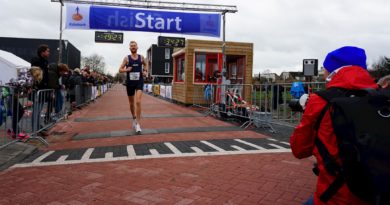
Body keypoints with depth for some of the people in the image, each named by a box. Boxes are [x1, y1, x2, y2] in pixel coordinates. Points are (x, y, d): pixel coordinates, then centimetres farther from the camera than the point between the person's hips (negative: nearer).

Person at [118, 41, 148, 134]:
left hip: (139, 81, -1)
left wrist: (145, 72, 7)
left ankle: (138, 123, -14)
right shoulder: (126, 58, 0)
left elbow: (146, 64, 25)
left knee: (138, 102, -17)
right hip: (130, 82, 1)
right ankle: (134, 119, 36)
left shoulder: (141, 57, 4)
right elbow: (120, 69, 3)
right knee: (131, 103, 13)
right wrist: (126, 70, -17)